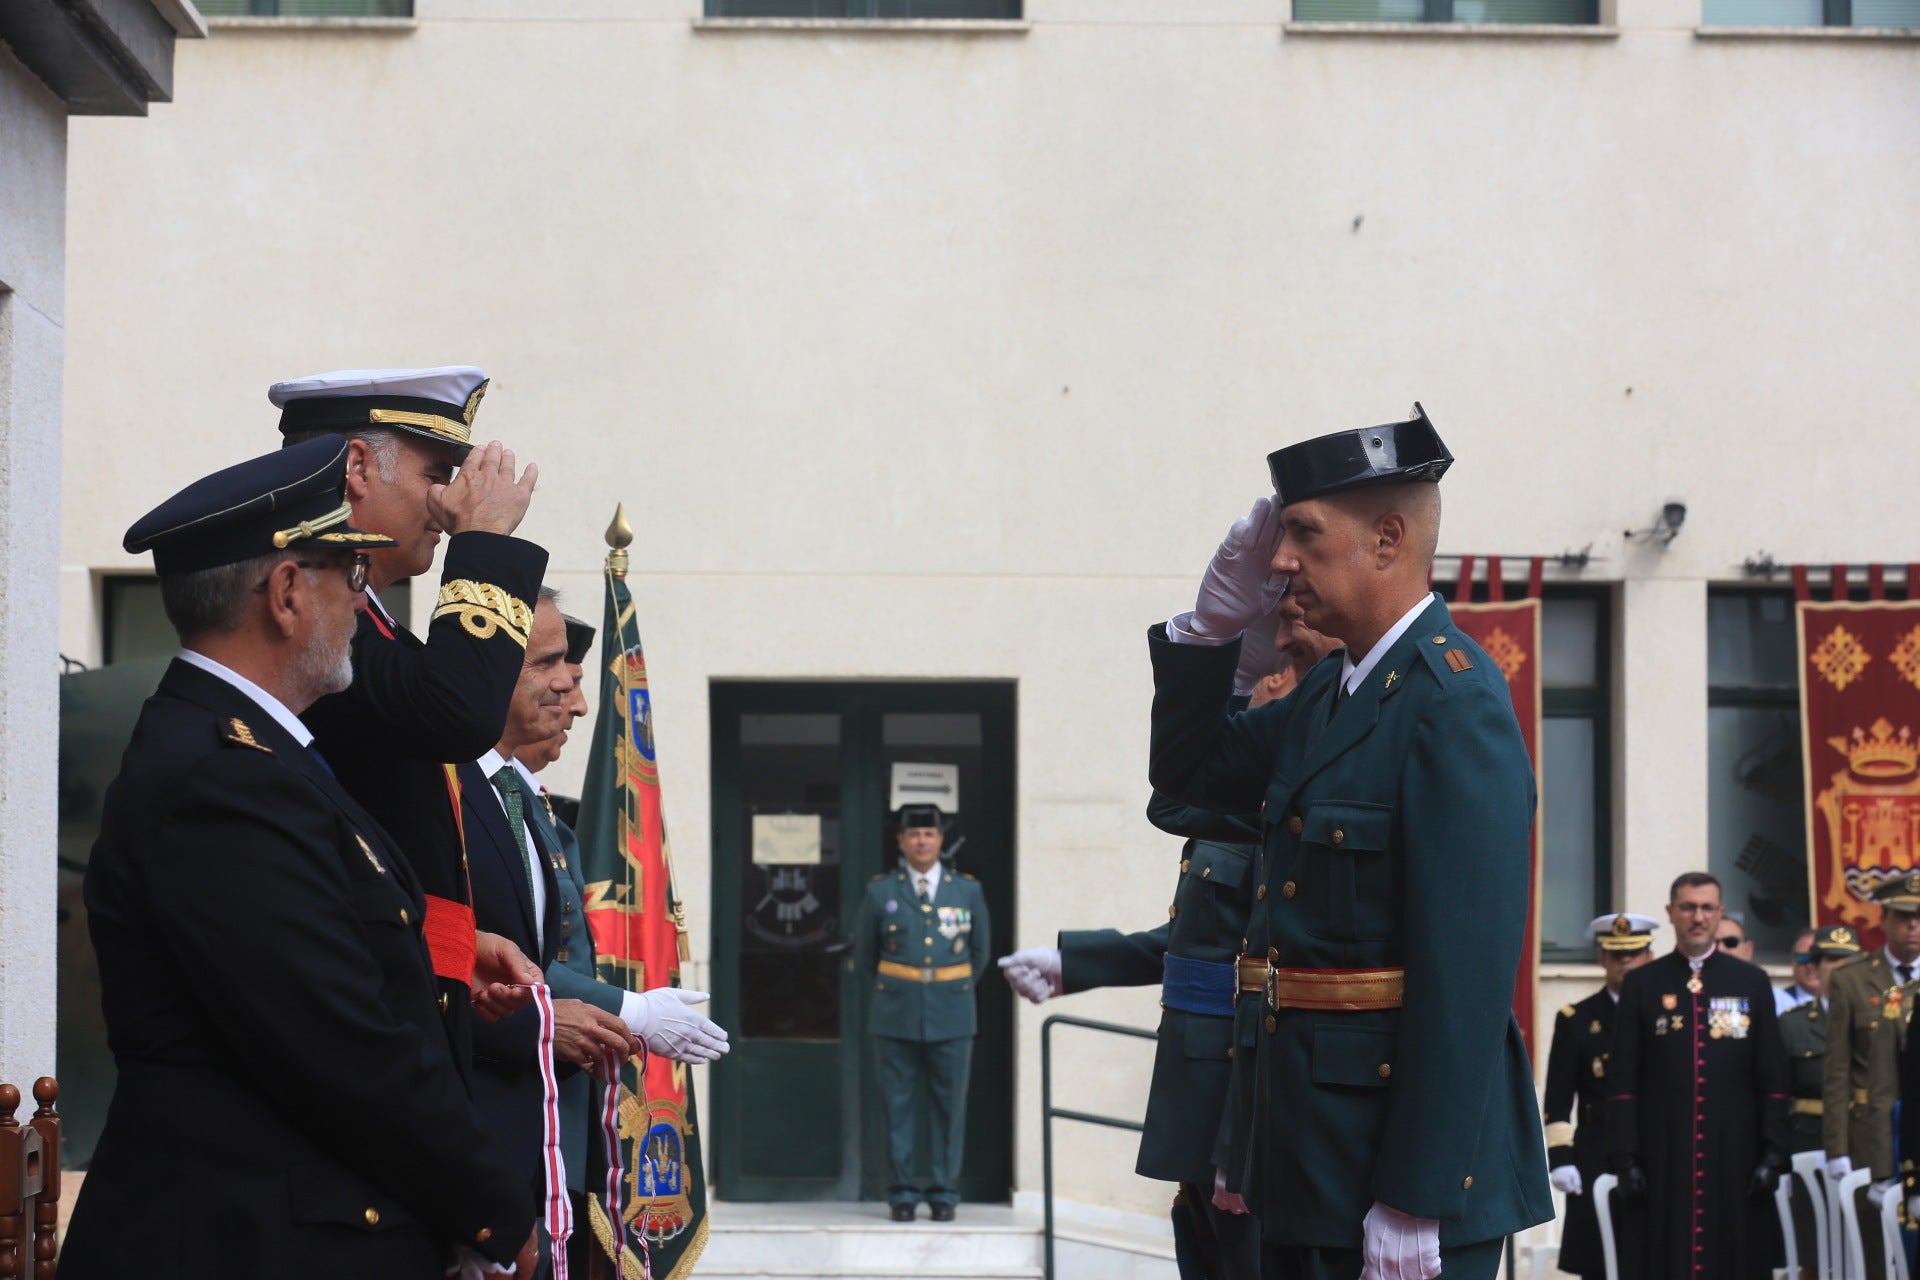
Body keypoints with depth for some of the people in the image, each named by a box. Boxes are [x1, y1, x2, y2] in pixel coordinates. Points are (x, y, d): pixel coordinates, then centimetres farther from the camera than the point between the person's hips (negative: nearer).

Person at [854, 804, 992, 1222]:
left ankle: (944, 1193, 10)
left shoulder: (968, 890, 6)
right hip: (896, 1015, 0)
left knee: (949, 1106, 2)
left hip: (951, 1015, 1)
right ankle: (902, 1194, 8)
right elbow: (864, 955, 14)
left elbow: (980, 951, 18)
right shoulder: (880, 892, 3)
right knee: (898, 1107, 1)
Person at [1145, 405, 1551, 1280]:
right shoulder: (1328, 692, 11)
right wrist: (1217, 618, 7)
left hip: (1401, 1145, -9)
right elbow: (1187, 772, 24)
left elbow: (1467, 972, -23)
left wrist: (1413, 1205, -25)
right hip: (1310, 1144, 9)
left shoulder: (1454, 703, -17)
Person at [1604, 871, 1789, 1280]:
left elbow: (1773, 1077, 7)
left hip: (1734, 1156, 1)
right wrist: (1625, 1157, -5)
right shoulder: (1641, 985, 6)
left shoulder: (1752, 982, 9)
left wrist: (1773, 1152, -1)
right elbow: (1622, 1081, 3)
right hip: (1661, 1158, -1)